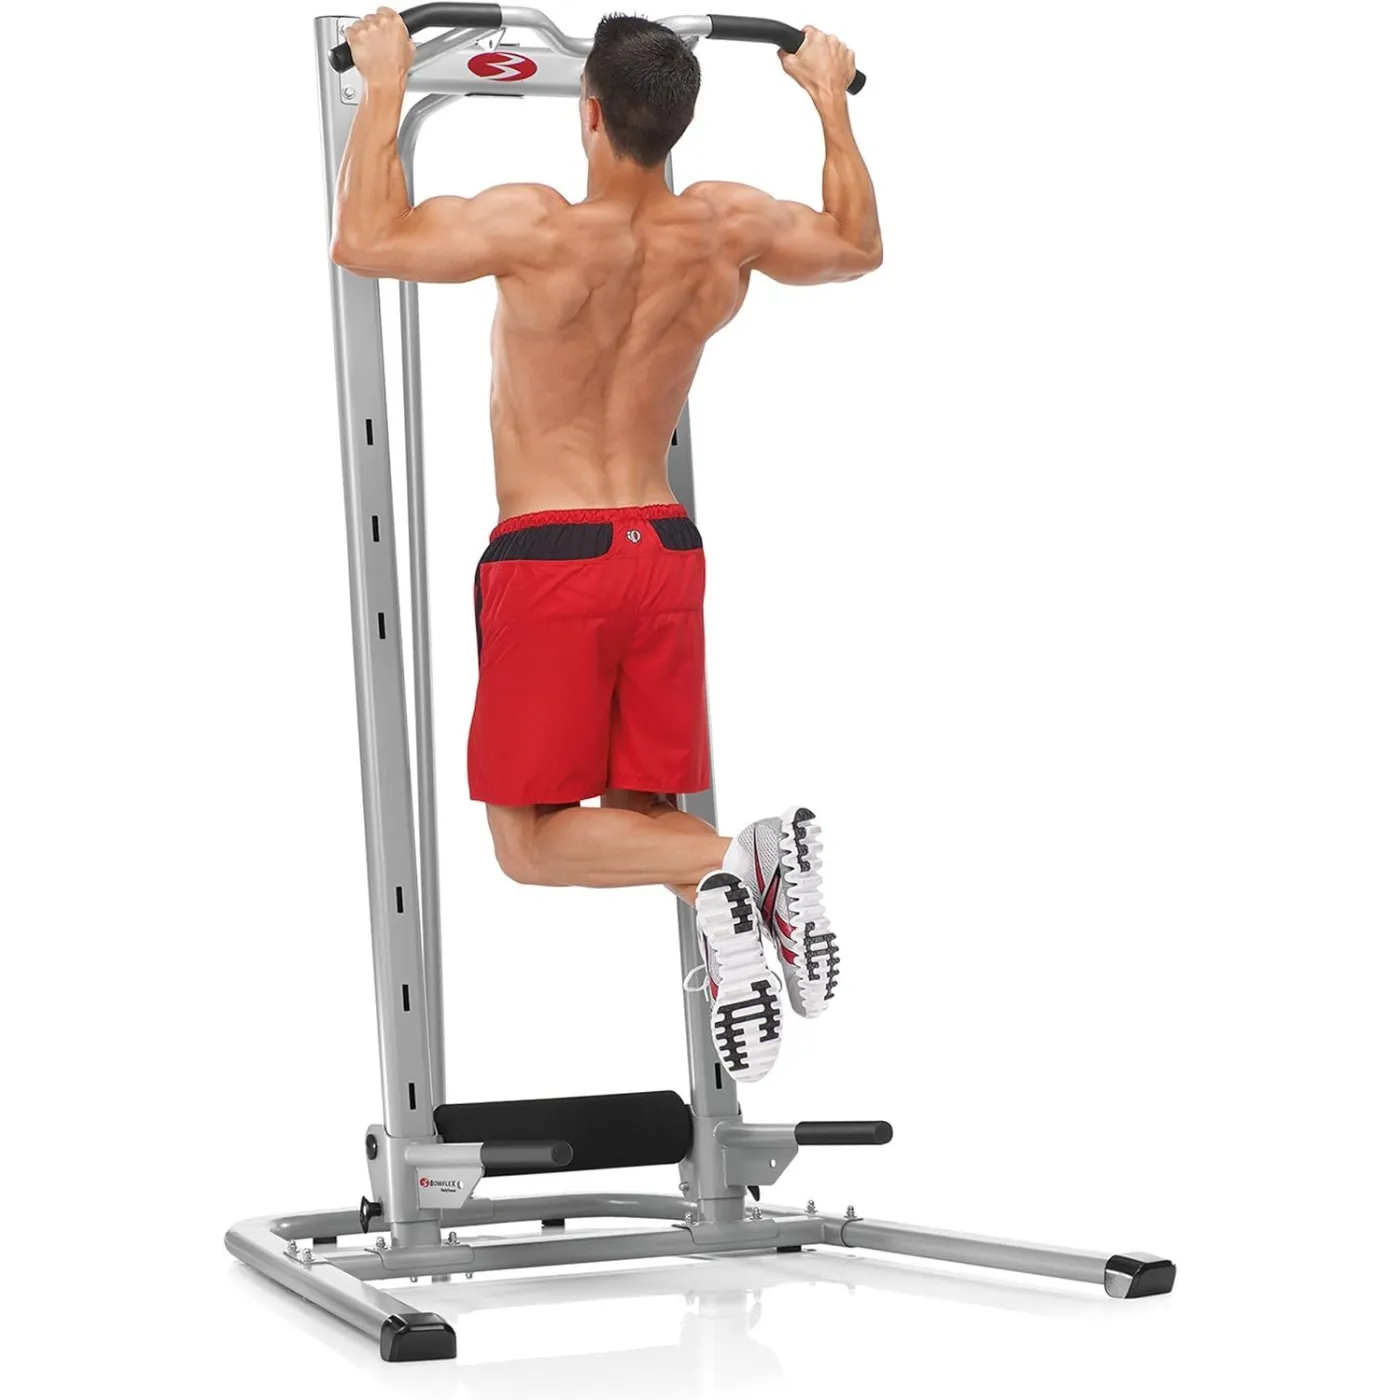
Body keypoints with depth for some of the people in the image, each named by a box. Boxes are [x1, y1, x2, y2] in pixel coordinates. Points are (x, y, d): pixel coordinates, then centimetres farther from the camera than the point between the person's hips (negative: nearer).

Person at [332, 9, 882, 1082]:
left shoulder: (540, 230, -18)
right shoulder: (730, 229, -2)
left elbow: (364, 241, -10)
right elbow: (858, 245, 18)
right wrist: (832, 98, 28)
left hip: (549, 558, -5)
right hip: (667, 552, 5)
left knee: (531, 841, 2)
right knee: (640, 820, 14)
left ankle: (719, 867, -25)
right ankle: (767, 878, -18)